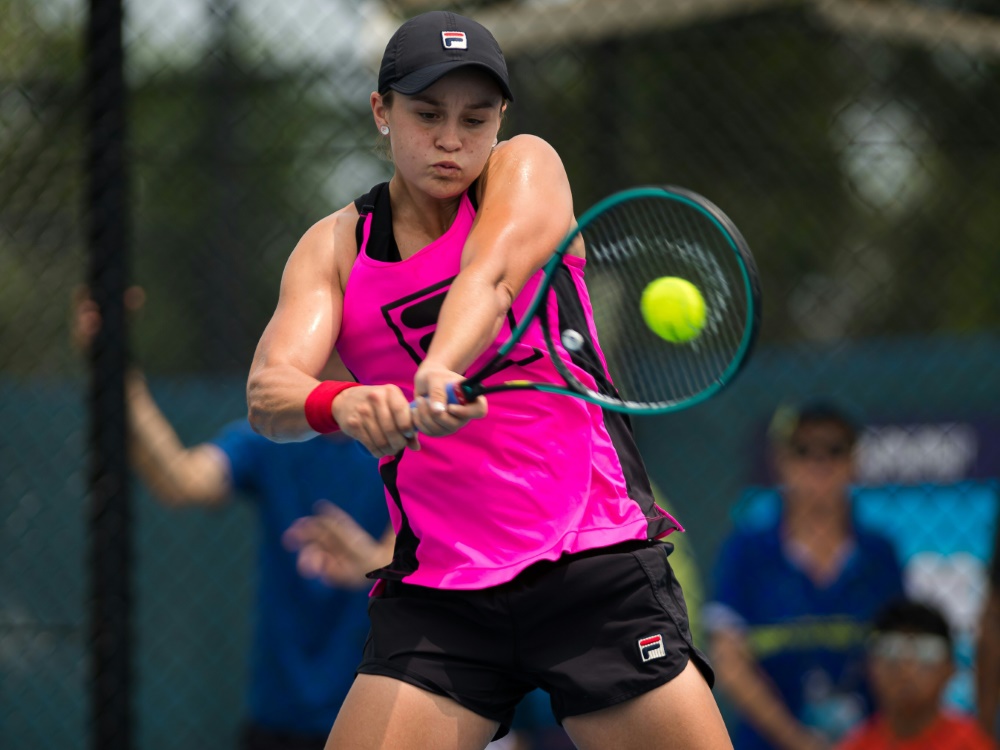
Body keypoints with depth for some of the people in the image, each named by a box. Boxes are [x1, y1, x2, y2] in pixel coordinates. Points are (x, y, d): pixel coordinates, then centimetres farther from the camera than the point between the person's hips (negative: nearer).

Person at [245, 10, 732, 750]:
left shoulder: (525, 166, 1)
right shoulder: (334, 248, 5)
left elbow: (489, 277, -21)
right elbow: (269, 392, -11)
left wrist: (439, 369, -42)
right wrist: (339, 403, -34)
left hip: (597, 571, -1)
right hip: (436, 595, 1)